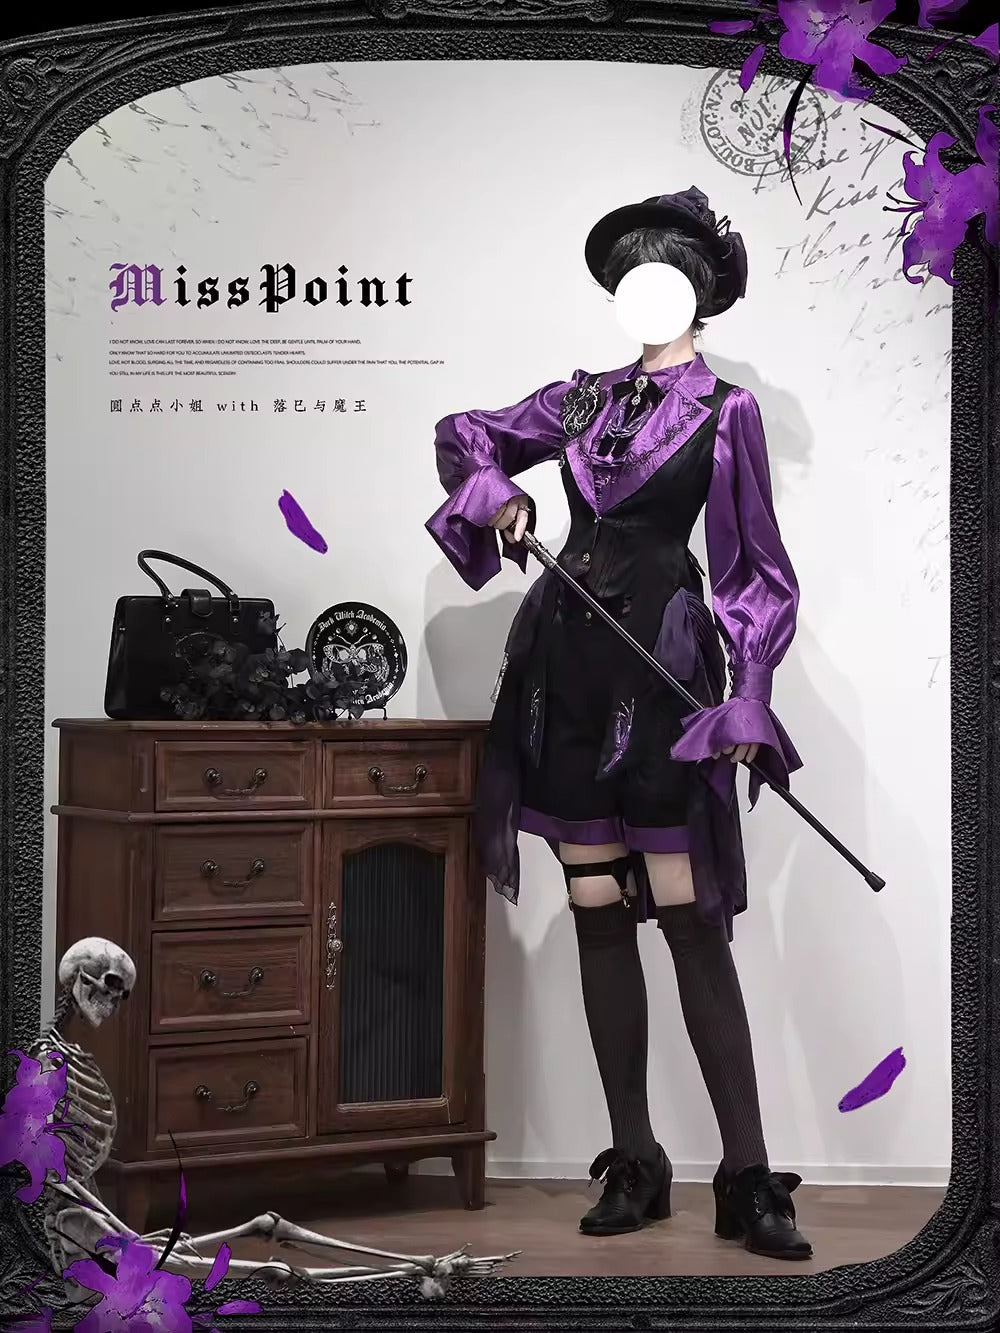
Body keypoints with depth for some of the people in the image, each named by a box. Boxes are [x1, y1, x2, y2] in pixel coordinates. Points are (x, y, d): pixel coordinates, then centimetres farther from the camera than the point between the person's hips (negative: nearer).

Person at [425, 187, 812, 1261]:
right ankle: (634, 1164, 14)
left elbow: (757, 568, 1)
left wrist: (747, 701, -8)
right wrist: (496, 494, 6)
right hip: (569, 663, 5)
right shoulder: (582, 398, 14)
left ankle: (746, 1181, -3)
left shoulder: (725, 409, 2)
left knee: (692, 925, -8)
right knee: (598, 918, 5)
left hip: (660, 666, -5)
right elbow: (464, 434, 28)